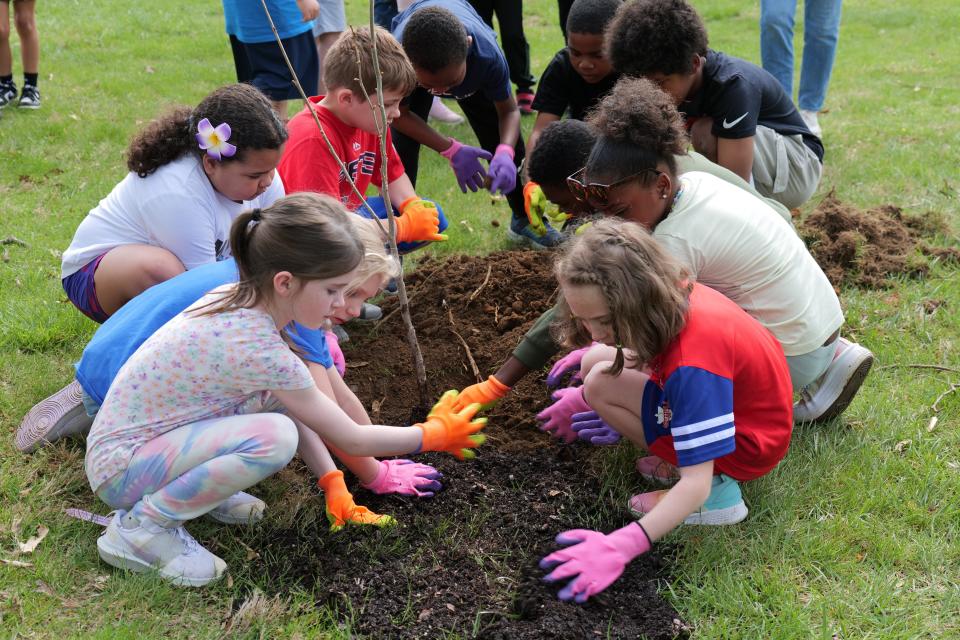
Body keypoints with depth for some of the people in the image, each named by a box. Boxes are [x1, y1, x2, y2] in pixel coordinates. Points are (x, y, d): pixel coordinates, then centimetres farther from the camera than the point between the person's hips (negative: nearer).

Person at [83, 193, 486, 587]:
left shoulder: (238, 299, -4)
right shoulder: (258, 348, -29)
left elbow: (304, 412, 7)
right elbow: (350, 440, -18)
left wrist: (333, 483, 4)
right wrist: (436, 434, -5)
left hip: (135, 437, 9)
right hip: (121, 469, -9)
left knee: (281, 399, 1)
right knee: (272, 437, -30)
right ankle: (141, 525, -13)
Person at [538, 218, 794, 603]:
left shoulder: (691, 366, -37)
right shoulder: (672, 295, -15)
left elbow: (695, 484, -38)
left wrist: (620, 546, -43)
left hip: (750, 446, -8)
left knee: (602, 382, -20)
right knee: (597, 363, 4)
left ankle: (719, 491, -12)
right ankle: (684, 454, 5)